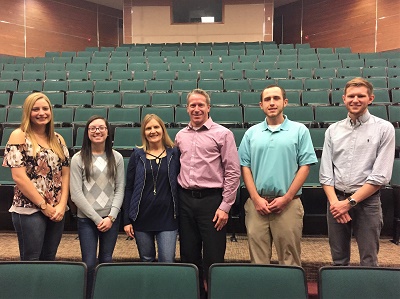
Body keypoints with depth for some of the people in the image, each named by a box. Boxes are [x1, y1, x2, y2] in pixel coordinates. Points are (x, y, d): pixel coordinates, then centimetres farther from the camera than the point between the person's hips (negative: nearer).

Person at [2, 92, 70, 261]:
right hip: (29, 210, -5)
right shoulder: (19, 136, -6)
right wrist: (43, 205, -12)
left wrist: (62, 204, -5)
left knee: (49, 259, 14)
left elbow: (65, 174, 7)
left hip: (57, 210, 5)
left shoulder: (58, 139, 10)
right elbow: (19, 177, -12)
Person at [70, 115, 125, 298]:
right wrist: (97, 218, -11)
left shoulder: (116, 157, 2)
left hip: (111, 218, 2)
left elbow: (120, 189, 2)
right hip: (86, 219, -2)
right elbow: (76, 194, -8)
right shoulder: (78, 159, -4)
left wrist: (111, 216, -8)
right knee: (89, 263, 2)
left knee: (106, 260, 13)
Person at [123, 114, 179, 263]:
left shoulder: (174, 153, 1)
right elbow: (128, 188, 2)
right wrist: (126, 220, -1)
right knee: (146, 260, 15)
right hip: (142, 217, 1)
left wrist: (179, 215, -2)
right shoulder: (137, 155, 1)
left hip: (167, 217, -1)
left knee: (167, 262, 0)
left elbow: (180, 183, 4)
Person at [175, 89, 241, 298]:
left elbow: (233, 172, -6)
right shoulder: (180, 136, 11)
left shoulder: (222, 134, -3)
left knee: (213, 256, 3)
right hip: (185, 199, 5)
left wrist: (225, 206, -10)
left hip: (211, 199, -4)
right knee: (188, 254, 14)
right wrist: (176, 198, 8)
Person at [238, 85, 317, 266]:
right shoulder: (251, 133, 8)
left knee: (290, 258, 8)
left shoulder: (299, 130, 3)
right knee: (258, 258, 10)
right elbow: (245, 167, 5)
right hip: (257, 203, 2)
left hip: (288, 204, -1)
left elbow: (305, 166, -1)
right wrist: (256, 198, -4)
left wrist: (286, 198, -8)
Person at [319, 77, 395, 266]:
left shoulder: (384, 129, -2)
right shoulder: (333, 130, 6)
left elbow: (380, 176, -8)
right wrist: (335, 201, -9)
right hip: (336, 199, 3)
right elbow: (325, 172, 4)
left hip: (367, 201, -2)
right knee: (338, 259, 13)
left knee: (368, 261, 5)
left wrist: (349, 202, -12)